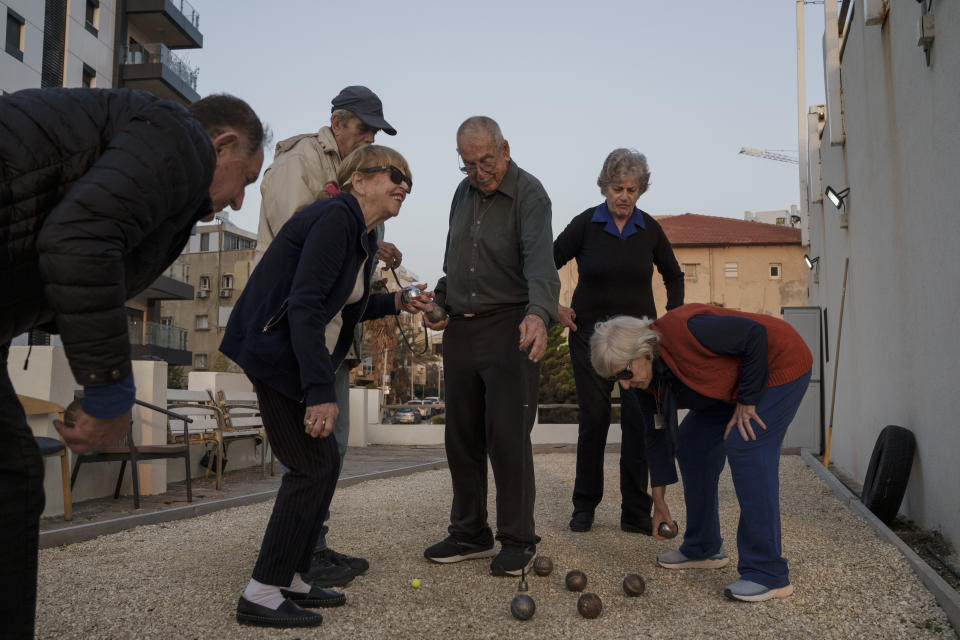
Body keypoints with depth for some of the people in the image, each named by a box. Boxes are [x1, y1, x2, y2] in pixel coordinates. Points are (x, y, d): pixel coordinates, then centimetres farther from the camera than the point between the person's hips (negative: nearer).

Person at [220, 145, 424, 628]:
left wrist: (396, 303, 13)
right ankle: (261, 595, 4)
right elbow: (305, 303, -25)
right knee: (310, 468, -7)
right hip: (276, 353, -10)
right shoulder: (337, 217, -16)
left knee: (325, 464, 11)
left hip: (302, 355, 10)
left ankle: (289, 579, 22)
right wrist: (320, 390, -29)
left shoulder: (364, 238, 13)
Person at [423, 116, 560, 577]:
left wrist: (538, 313, -45)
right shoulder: (464, 193, 13)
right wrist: (440, 300, 10)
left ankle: (518, 541, 8)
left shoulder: (529, 195, -11)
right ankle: (470, 534, 23)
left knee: (507, 438, -6)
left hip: (509, 327, -7)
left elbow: (540, 260, -28)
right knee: (462, 436, 10)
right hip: (460, 329, 7)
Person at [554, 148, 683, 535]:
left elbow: (674, 276, 17)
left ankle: (636, 514, 5)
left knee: (639, 421, -4)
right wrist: (555, 307, -3)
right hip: (590, 333, -1)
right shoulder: (585, 224, -5)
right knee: (593, 420, 1)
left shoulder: (649, 229, 2)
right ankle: (584, 506, 15)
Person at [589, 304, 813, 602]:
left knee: (746, 448, -21)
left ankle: (768, 574, -17)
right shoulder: (647, 376, -6)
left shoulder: (684, 331, -34)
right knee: (692, 443, 6)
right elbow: (657, 432, 2)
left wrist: (746, 401, -22)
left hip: (779, 365, -9)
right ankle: (704, 549, 19)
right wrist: (659, 501, 5)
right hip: (733, 384, 9)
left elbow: (755, 333, -28)